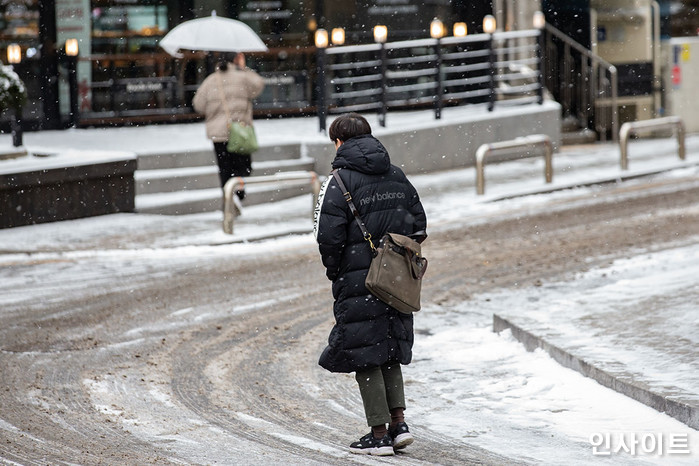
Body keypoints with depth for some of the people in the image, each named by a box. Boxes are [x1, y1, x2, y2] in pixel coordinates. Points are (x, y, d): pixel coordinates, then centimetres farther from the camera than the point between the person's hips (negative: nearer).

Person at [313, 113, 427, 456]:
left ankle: (379, 434, 1)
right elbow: (419, 225, 10)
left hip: (358, 280, -6)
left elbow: (329, 235, -15)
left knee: (364, 355, 1)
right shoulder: (397, 176, 8)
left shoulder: (340, 181, -11)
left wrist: (334, 271, 0)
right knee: (390, 350, 17)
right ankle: (398, 423, 10)